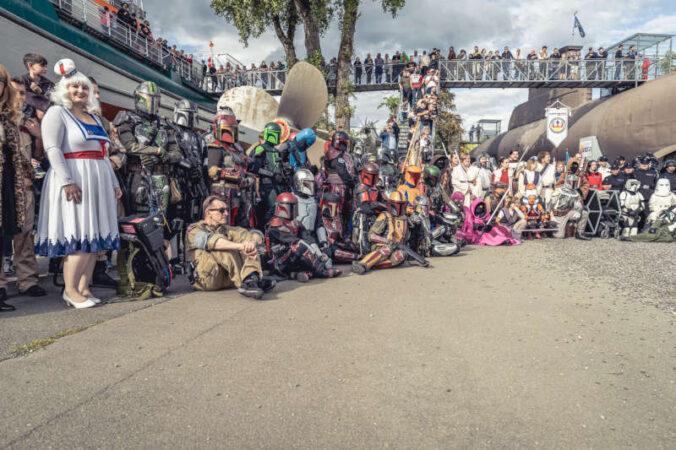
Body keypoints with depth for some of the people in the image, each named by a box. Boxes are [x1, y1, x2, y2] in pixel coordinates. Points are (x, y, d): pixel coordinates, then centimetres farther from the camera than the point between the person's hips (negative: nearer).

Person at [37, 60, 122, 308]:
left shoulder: (93, 116, 22)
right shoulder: (57, 112, 0)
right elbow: (52, 148, -11)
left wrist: (114, 183, 17)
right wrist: (67, 181, -22)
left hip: (98, 183, 7)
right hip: (73, 181, -7)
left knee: (96, 237, 3)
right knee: (80, 237, -11)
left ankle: (84, 288, 9)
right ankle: (70, 290, -2)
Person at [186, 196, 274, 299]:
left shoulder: (227, 230, 20)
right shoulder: (194, 229, 4)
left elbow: (257, 234, 3)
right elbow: (208, 240, -22)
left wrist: (253, 242, -23)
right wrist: (240, 246, -36)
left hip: (229, 277, 5)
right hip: (206, 278, -4)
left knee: (250, 239, -9)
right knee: (218, 246, -27)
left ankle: (252, 278, -34)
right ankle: (245, 282, -37)